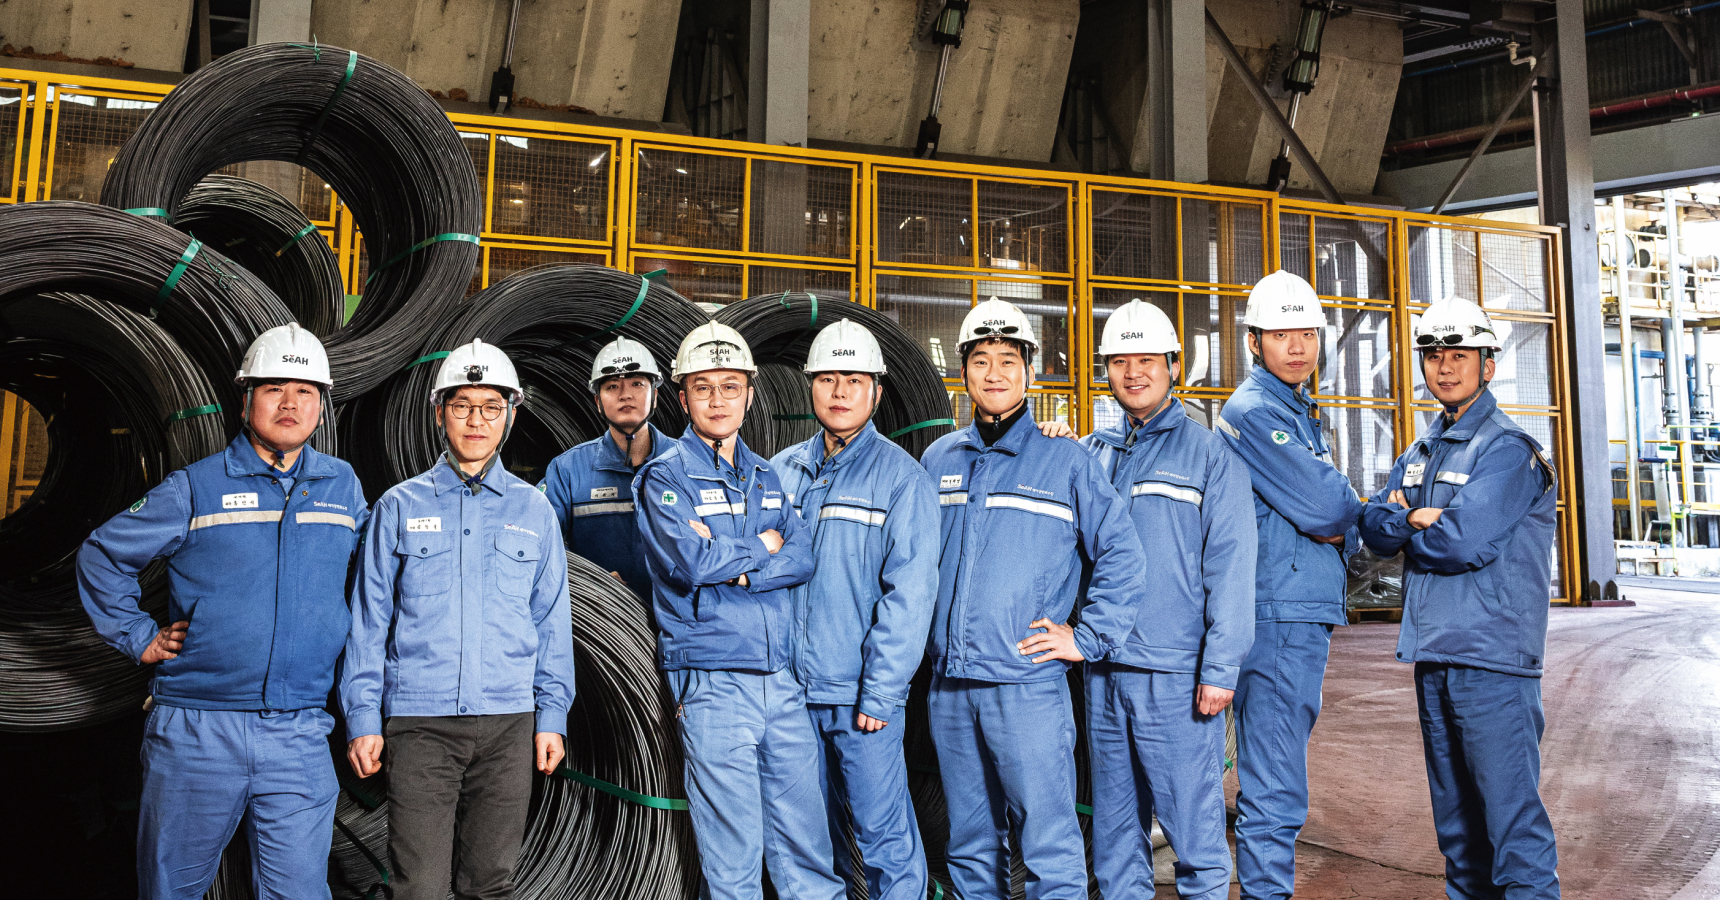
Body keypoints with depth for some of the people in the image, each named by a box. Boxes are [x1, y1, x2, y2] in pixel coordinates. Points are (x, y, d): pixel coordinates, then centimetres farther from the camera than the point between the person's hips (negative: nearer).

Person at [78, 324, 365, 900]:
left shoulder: (343, 486, 7)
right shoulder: (196, 488, 0)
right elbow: (102, 556, 10)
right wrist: (138, 637, 4)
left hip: (299, 740, 1)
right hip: (196, 732, -1)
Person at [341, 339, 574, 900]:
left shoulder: (533, 510, 8)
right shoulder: (400, 506, 6)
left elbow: (552, 622, 9)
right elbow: (369, 618, 6)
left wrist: (551, 716, 5)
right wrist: (362, 718, 1)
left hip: (508, 724, 1)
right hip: (419, 721, -1)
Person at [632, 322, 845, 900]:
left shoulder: (766, 476, 15)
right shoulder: (665, 475, -1)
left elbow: (802, 558, 2)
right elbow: (688, 561, -17)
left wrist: (728, 564, -12)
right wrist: (759, 548, -3)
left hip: (782, 679, 5)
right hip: (712, 683, -5)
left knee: (806, 842, 9)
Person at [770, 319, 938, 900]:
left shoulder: (901, 477, -5)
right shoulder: (782, 471, 9)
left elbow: (909, 593, -10)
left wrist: (881, 692, -15)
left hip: (863, 694, -5)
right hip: (792, 687, 5)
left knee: (884, 835, 2)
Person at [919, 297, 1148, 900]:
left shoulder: (1066, 461, 0)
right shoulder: (939, 460, 12)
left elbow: (1121, 554, 1)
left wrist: (1087, 638, -4)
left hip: (1029, 684, -4)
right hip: (948, 686, 4)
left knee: (1050, 847, -4)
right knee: (970, 847, 15)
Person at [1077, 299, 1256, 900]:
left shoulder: (1210, 454, -1)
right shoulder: (1090, 455, 13)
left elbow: (1231, 566, -7)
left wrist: (1220, 668, -12)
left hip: (1176, 676, -4)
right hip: (1103, 673, 5)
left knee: (1194, 826, 1)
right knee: (1114, 831, 14)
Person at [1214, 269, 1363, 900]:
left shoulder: (1298, 410, 19)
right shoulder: (1255, 409, -11)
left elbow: (1332, 510, 18)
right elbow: (1324, 505, -18)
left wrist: (1340, 531, -3)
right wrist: (1353, 513, 3)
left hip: (1302, 611, 10)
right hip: (1279, 612, -10)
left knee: (1273, 780, 18)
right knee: (1275, 794, -6)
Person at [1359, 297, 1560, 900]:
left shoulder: (1509, 449, -8)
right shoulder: (1420, 453, 16)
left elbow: (1464, 540, -20)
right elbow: (1375, 527, 7)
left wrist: (1407, 528, -2)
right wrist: (1416, 519, -13)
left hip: (1493, 655, -8)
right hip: (1433, 656, 8)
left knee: (1511, 811, -4)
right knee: (1455, 813, 16)